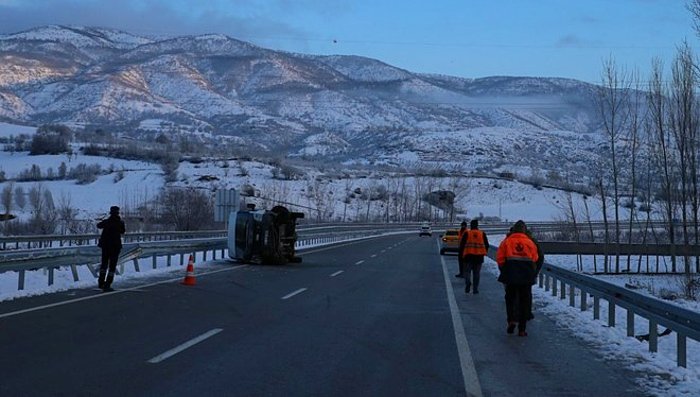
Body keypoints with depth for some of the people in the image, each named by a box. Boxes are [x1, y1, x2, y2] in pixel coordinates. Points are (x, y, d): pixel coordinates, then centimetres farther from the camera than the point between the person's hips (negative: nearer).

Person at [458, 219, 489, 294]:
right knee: (477, 272, 9)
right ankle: (475, 288, 7)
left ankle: (468, 282, -22)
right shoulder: (482, 234, 7)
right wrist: (484, 253, 22)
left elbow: (461, 244, -3)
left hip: (468, 255, -2)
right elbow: (486, 245, 10)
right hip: (479, 256, 2)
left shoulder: (466, 233, -1)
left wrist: (461, 254, 6)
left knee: (467, 271, 6)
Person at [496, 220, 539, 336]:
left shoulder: (507, 241, 3)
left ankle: (511, 319, -5)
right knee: (525, 300, 7)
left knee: (510, 297, 16)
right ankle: (522, 329, 7)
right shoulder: (530, 243, 5)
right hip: (526, 276, 0)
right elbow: (535, 260, 3)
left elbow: (500, 258, 0)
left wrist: (503, 270, 14)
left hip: (510, 274, 0)